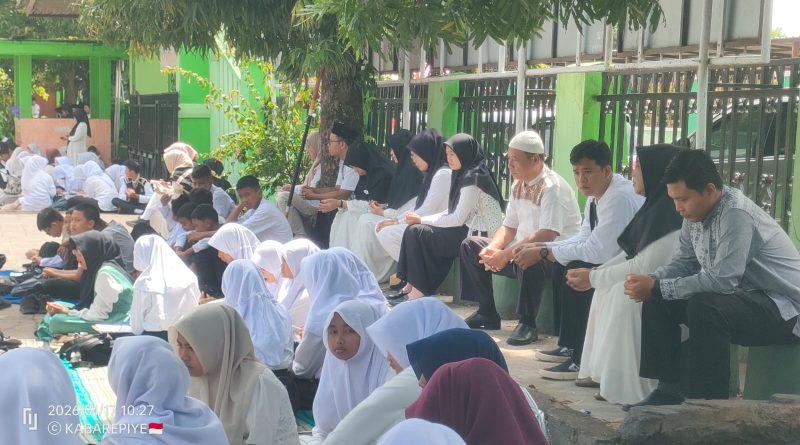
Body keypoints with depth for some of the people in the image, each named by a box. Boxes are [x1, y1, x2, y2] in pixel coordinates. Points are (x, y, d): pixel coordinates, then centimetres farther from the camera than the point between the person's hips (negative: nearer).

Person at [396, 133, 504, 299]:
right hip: (469, 230, 9)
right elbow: (452, 213, 13)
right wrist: (421, 219, 0)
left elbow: (458, 219, -17)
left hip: (479, 235, -9)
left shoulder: (473, 179, -15)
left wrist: (422, 220, -8)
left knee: (415, 232, -13)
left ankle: (418, 290, -4)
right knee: (414, 230, 2)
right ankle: (412, 286, 2)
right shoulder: (464, 175, 13)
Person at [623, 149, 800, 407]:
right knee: (657, 302, 0)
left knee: (704, 306, -34)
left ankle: (708, 402, -23)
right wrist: (652, 280, -12)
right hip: (744, 298, 9)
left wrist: (658, 288, -26)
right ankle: (668, 390, 4)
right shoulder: (695, 213, 2)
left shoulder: (736, 214, -25)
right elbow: (684, 262, 10)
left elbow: (722, 280, -31)